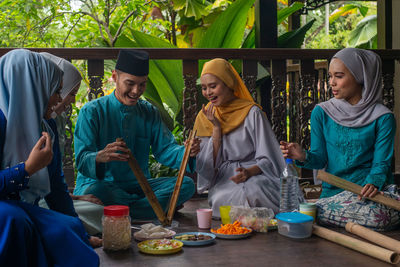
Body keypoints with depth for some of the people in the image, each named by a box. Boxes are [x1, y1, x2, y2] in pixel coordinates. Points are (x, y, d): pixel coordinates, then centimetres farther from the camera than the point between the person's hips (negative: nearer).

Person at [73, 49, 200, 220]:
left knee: (186, 185, -17)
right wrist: (100, 157, -40)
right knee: (96, 191, -40)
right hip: (102, 184, -4)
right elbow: (82, 160, -15)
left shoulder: (149, 113, 10)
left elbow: (165, 150, 4)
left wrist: (186, 152, -20)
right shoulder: (91, 111, -6)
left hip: (138, 185, 4)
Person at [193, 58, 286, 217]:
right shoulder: (204, 118, 10)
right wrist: (216, 127, -6)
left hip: (255, 175, -1)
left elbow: (267, 159, -3)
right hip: (222, 181, 2)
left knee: (253, 191, -36)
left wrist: (249, 172, -24)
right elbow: (208, 165, 2)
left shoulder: (252, 113, -2)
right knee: (220, 199, -33)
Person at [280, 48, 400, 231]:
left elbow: (381, 162, -3)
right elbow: (320, 158, 7)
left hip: (368, 190, 1)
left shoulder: (382, 118, 0)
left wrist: (373, 183, -25)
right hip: (333, 192, 0)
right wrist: (303, 157, -16)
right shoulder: (322, 113, 7)